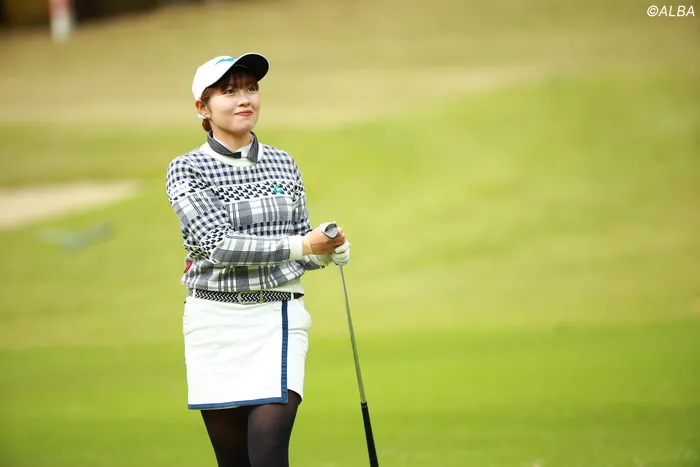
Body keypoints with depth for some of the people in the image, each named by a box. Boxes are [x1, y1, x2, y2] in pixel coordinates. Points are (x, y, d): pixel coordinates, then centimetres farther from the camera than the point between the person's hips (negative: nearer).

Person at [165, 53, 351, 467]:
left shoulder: (283, 165, 9)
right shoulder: (186, 171, -1)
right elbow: (218, 245, -14)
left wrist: (330, 251, -6)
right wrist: (301, 245, -20)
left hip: (278, 322, 1)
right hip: (215, 323, -1)